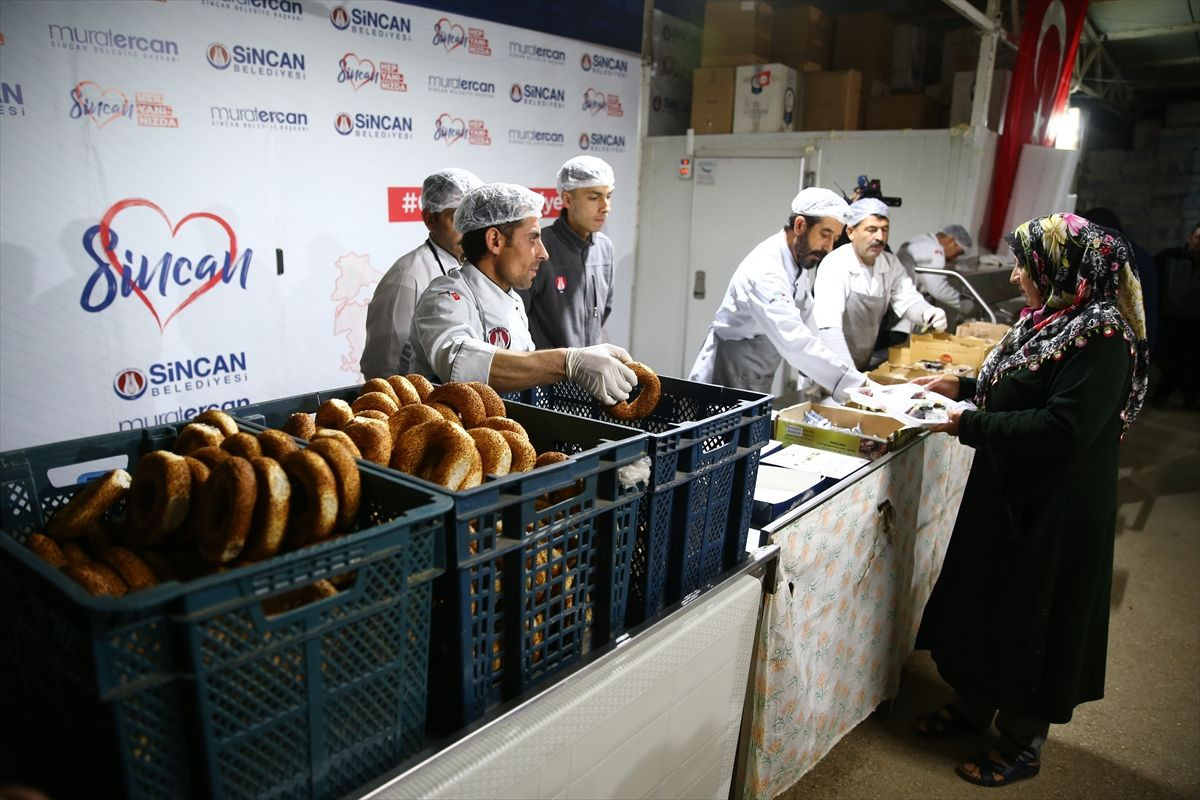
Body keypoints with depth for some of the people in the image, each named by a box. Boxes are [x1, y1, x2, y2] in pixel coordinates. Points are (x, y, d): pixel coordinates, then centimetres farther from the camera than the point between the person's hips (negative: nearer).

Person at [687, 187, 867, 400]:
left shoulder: (801, 260, 2)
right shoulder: (764, 271, -28)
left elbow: (805, 321, 7)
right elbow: (794, 341, -37)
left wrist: (819, 379, -1)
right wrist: (856, 383, -37)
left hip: (758, 383, 8)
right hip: (728, 381, -8)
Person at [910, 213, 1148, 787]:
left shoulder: (1102, 338, -21)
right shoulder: (1050, 319, 5)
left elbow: (1064, 428, -28)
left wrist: (971, 426, -24)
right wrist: (964, 385, 8)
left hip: (1055, 508, -9)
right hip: (1007, 491, 9)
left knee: (1031, 616, 6)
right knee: (983, 597, 19)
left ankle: (1022, 745, 27)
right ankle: (972, 705, 40)